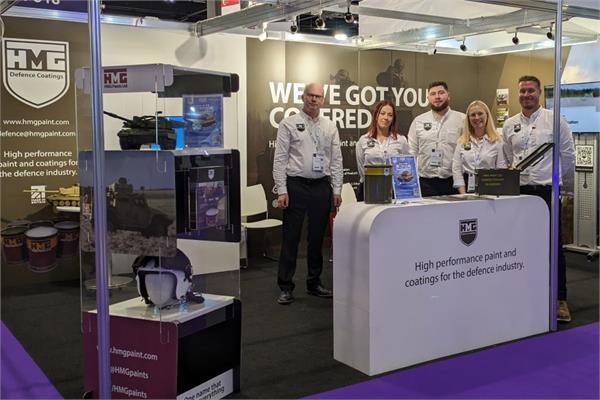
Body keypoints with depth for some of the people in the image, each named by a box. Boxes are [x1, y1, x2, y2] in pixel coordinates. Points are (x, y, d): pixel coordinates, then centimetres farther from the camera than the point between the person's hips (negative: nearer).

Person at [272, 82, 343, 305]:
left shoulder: (330, 127, 11)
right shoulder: (289, 124, 0)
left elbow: (336, 160, 11)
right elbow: (280, 159, -4)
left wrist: (336, 190, 3)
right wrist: (282, 190, -11)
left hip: (322, 186, 4)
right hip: (296, 185, -4)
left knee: (317, 237, 11)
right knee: (291, 238, -1)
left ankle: (314, 283, 22)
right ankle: (286, 287, 6)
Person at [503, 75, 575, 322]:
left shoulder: (555, 120, -2)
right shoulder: (510, 125, 9)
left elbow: (568, 156, 4)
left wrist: (556, 178, 11)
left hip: (547, 190, -4)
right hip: (518, 191, 4)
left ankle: (560, 299, 6)